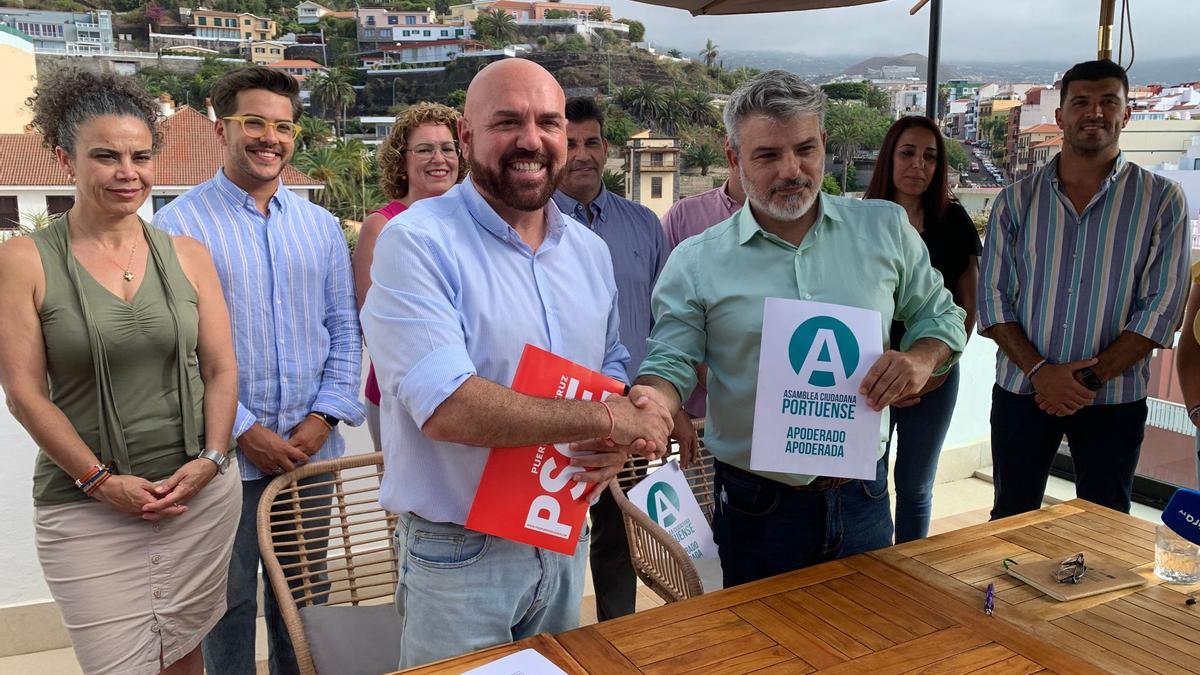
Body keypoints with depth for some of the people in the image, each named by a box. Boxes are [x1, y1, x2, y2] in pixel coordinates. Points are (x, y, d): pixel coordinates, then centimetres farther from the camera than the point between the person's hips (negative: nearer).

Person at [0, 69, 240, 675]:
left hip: (202, 495, 3)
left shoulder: (187, 255, 5)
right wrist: (102, 481, -11)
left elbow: (222, 368, 5)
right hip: (86, 509, -2)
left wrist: (210, 459, -7)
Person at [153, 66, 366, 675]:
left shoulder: (321, 226, 8)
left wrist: (323, 417, -4)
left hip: (312, 450, 4)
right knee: (228, 600, 11)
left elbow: (343, 329, 8)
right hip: (226, 452, -4)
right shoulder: (178, 224, -6)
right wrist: (244, 432, -13)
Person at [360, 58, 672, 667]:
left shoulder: (590, 251, 4)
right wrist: (607, 419, -21)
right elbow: (448, 409, -28)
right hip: (459, 553, -6)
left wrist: (617, 441, -9)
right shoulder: (416, 243, -18)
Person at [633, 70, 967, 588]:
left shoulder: (886, 228, 0)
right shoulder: (695, 263, -7)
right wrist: (654, 400, -29)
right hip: (756, 506, -2)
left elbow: (938, 313, 10)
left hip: (861, 498, 3)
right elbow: (671, 362, -6)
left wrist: (922, 359, -11)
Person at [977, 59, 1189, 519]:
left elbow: (1161, 306, -6)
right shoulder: (1017, 200, 3)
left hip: (1115, 399, -1)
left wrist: (1091, 378, -13)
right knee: (1011, 520, 12)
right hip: (1022, 391, 1)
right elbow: (992, 296, -1)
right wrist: (1039, 371, -14)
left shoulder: (1161, 200, 0)